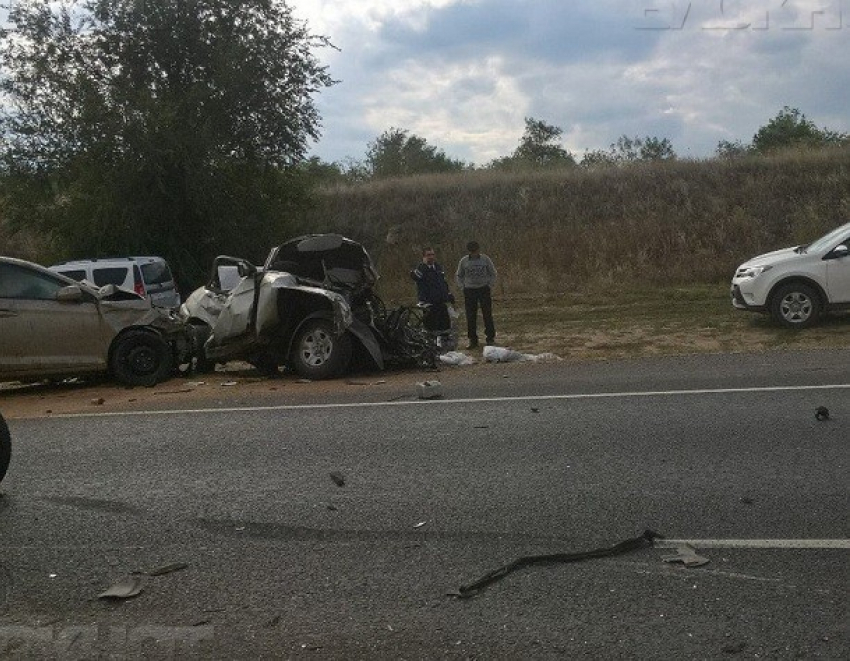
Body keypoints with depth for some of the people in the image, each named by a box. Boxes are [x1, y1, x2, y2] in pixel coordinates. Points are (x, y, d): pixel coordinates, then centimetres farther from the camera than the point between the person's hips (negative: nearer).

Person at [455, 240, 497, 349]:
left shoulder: (485, 259, 0)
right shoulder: (464, 261, 2)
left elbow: (493, 274, 11)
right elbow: (458, 275, 14)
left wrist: (490, 285, 1)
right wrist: (462, 287, 2)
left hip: (484, 290, -1)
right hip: (469, 290, 1)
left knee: (487, 314, 0)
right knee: (470, 316, 0)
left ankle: (490, 337, 10)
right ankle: (472, 340, 8)